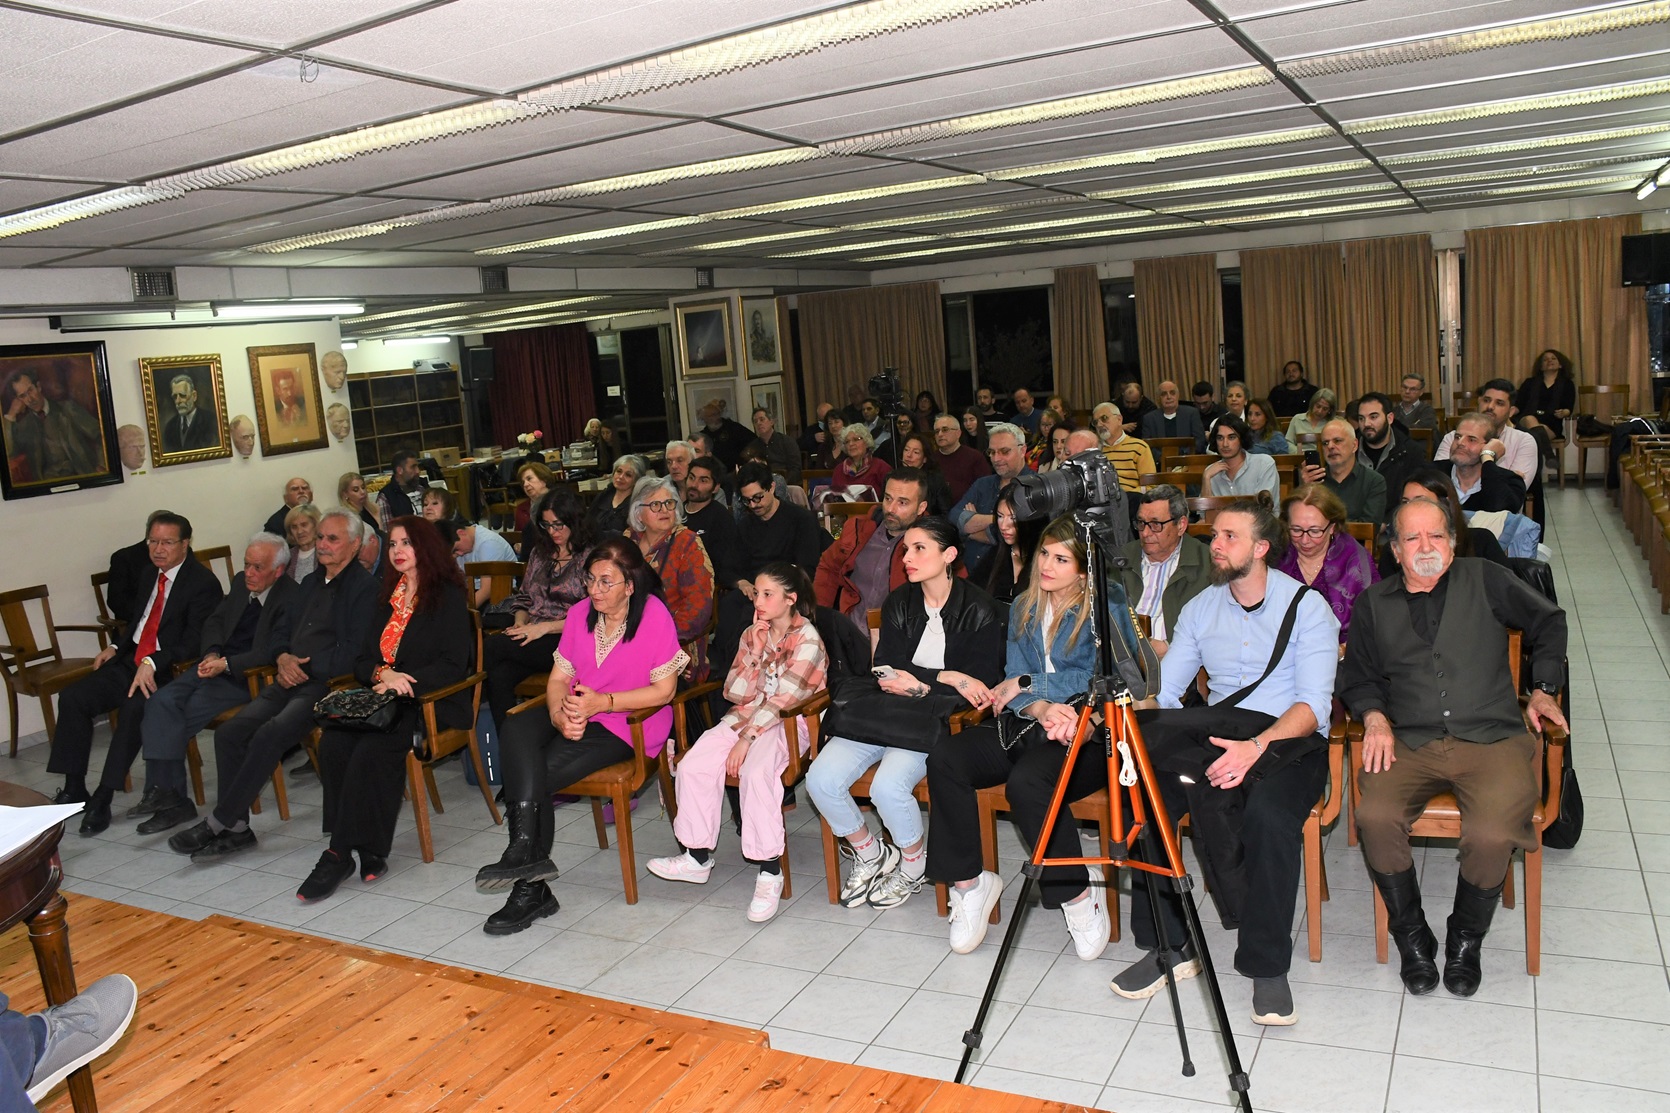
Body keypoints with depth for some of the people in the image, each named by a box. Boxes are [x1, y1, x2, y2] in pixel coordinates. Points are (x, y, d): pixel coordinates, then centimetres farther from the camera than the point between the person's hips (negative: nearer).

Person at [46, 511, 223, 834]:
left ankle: (103, 797, -24)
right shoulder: (150, 573, 14)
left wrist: (152, 664, -28)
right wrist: (117, 647, 8)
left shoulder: (203, 583, -10)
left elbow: (194, 641, -18)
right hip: (130, 662, 8)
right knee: (73, 697, -9)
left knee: (134, 707, -33)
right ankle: (74, 788, -2)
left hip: (168, 671, -8)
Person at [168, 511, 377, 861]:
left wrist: (304, 666, -11)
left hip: (326, 685, -8)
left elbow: (353, 654, -13)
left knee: (269, 735, -27)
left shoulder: (364, 587, -5)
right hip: (292, 679, 8)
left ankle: (218, 822, -16)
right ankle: (236, 827, -6)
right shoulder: (312, 582, 23)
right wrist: (283, 659, 2)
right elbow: (284, 632, 24)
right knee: (229, 732, -11)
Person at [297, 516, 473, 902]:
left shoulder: (448, 595, 1)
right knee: (333, 740, -25)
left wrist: (405, 684, -18)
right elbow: (362, 660, 16)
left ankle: (341, 852, -24)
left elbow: (453, 665, -7)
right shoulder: (387, 596, 21)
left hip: (430, 699, -6)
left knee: (372, 749, -32)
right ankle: (366, 852, -24)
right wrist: (383, 674, -7)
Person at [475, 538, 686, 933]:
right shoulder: (580, 613, 6)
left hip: (629, 725, -6)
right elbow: (558, 678, 6)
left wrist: (600, 702, -18)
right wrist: (560, 715, -16)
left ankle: (531, 888, -12)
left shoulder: (655, 615, -11)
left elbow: (663, 690, -11)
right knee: (516, 730, -25)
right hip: (577, 717, 6)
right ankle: (527, 848, -31)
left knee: (537, 772, -23)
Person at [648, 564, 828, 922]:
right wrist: (755, 651, -10)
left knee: (756, 771, -34)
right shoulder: (752, 633, 8)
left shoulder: (807, 638, -12)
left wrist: (746, 738, -21)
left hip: (790, 721, -7)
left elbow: (783, 700, -18)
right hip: (747, 714, 7)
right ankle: (698, 857, 1)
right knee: (692, 765, -13)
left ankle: (770, 871, -24)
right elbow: (735, 693, 2)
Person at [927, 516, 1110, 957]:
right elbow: (1012, 681, 5)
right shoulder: (1023, 608, 14)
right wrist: (1042, 708, -17)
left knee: (1026, 781, -36)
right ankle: (968, 882, -8)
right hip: (1024, 724, 6)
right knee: (943, 759, -21)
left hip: (1080, 735, -5)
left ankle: (1078, 896, -15)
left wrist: (1027, 684, -8)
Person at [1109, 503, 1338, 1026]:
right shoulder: (1200, 608, 12)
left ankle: (1267, 967, -17)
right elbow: (1163, 692, 7)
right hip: (1210, 738, 4)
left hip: (1289, 741, -4)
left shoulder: (1307, 606, -2)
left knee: (1268, 814, -36)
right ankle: (1166, 946, -8)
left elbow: (1314, 705, -13)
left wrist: (1258, 745, -31)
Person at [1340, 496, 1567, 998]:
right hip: (1408, 744, 2)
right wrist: (1374, 716, 0)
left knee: (1493, 833, -29)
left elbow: (1549, 623, 21)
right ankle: (1412, 935, -2)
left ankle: (1466, 937, 3)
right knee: (1374, 816, -28)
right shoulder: (1373, 603, 17)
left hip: (1491, 738, -1)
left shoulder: (1485, 579, 11)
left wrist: (1544, 688, 12)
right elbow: (1357, 675, 19)